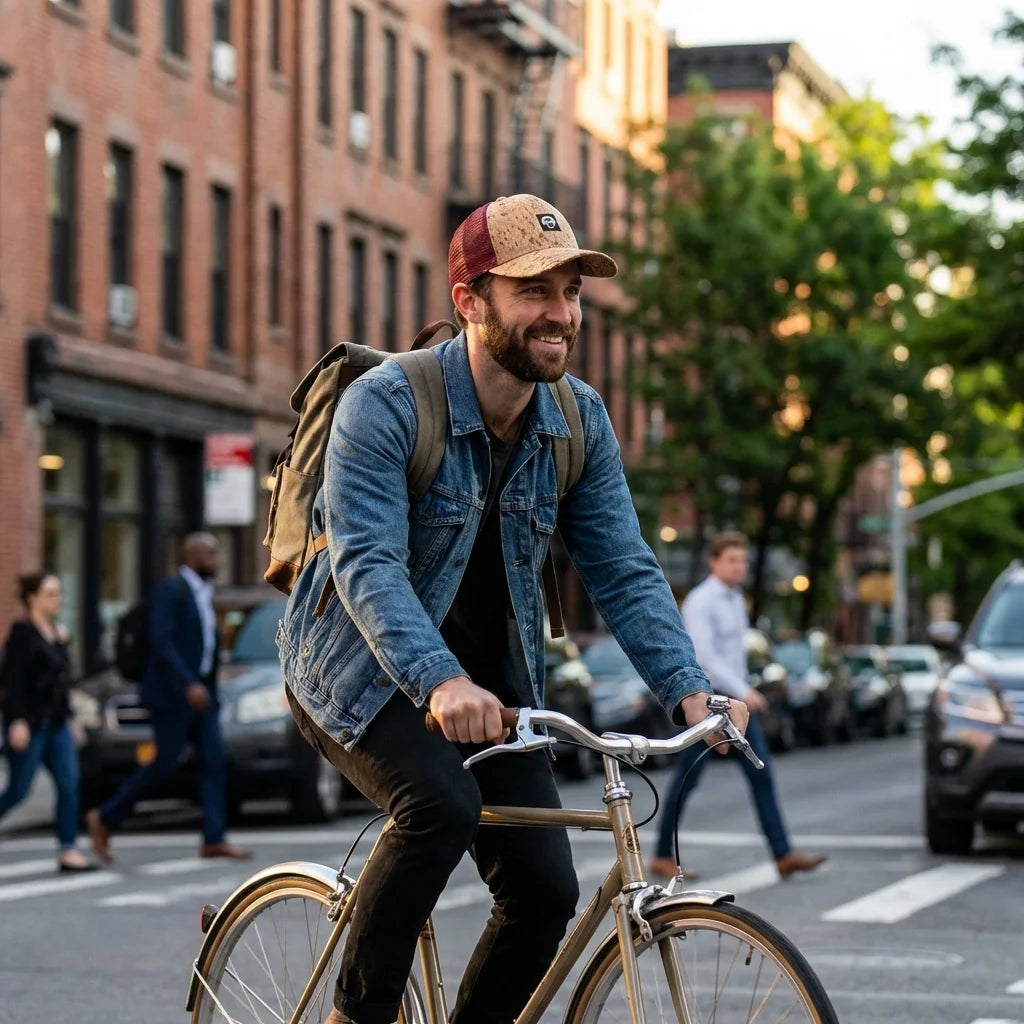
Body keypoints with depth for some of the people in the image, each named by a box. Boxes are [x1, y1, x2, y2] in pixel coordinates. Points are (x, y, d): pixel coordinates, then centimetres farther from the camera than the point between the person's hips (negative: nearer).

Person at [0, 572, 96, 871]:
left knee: (69, 785, -1)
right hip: (29, 724, -8)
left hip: (56, 723, 8)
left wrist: (67, 716, 18)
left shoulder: (56, 632, 13)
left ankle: (67, 851, -1)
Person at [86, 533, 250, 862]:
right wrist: (188, 685, -27)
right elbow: (161, 642, -21)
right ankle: (105, 819, 10)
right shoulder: (170, 591, -13)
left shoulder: (202, 592, 14)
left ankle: (214, 839, -3)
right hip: (172, 693, -9)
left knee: (214, 760, -1)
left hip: (199, 690, 9)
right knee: (164, 764, -5)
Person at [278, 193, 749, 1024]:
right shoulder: (385, 404, -20)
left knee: (547, 891, -7)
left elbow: (624, 571, -3)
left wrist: (688, 689, -18)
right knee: (442, 805, -32)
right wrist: (439, 682, -46)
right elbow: (367, 562, -30)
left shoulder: (580, 421, -3)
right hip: (363, 673, -5)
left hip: (489, 680, 6)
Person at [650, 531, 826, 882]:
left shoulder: (736, 599, 12)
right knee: (686, 780, 2)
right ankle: (663, 857, 14)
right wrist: (743, 691, -29)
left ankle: (784, 855, -6)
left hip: (734, 700, 8)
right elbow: (704, 656, -23)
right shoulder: (699, 602, -14)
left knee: (761, 773, -2)